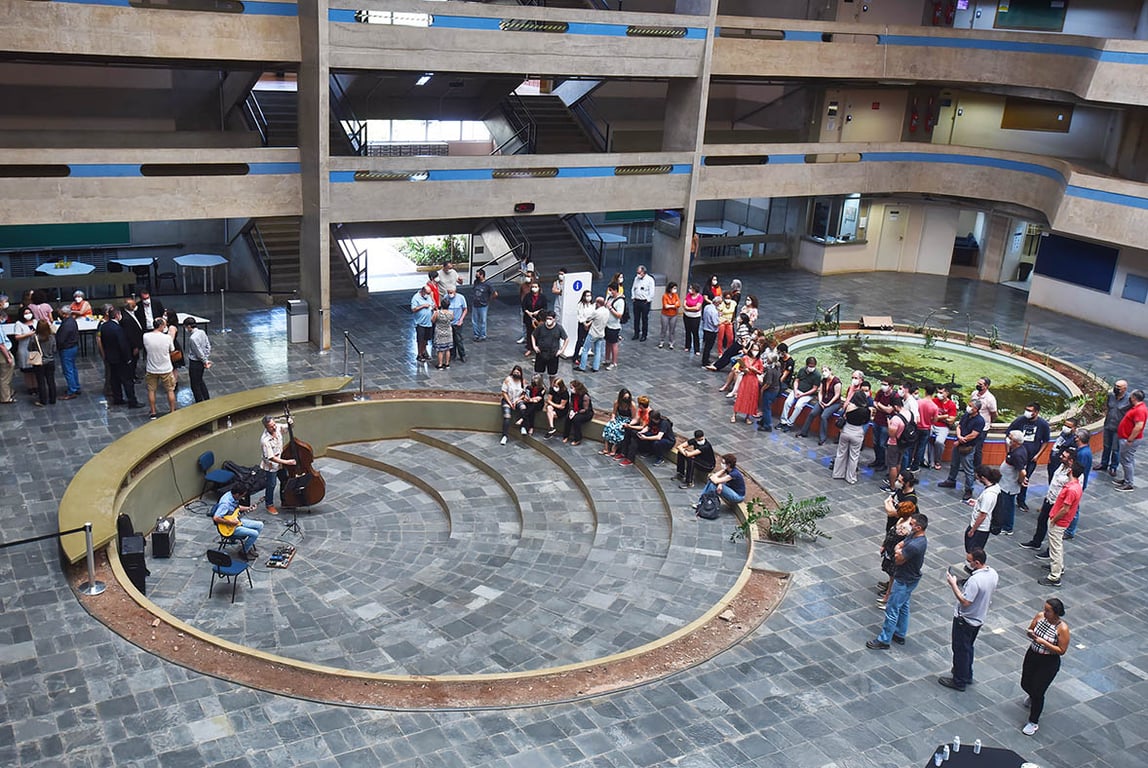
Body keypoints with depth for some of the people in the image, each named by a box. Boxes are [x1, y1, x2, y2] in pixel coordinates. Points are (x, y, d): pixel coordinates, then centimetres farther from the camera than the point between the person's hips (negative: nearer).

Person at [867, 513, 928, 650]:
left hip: (904, 582, -10)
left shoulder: (914, 546, -34)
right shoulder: (915, 536, -3)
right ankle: (900, 635, 38)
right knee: (903, 607, 23)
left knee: (892, 610, 1)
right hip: (909, 578, 10)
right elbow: (899, 545, 6)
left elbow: (898, 560, -24)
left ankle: (883, 641, 11)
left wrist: (898, 552, -6)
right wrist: (899, 550, -15)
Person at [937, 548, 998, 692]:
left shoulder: (975, 580, -34)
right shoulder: (993, 574, -6)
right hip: (979, 619, 8)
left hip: (965, 620, -8)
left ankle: (959, 681, 22)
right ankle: (967, 675, 41)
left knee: (960, 650, 9)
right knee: (968, 648, 26)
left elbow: (965, 602, -31)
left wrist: (953, 584, -25)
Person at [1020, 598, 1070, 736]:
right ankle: (1033, 697, 59)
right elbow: (1030, 629, 6)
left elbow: (1061, 651, -19)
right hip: (1032, 655, 6)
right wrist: (1031, 634, -18)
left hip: (1049, 662, -6)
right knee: (1025, 684, 21)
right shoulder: (1040, 616, -10)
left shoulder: (1062, 628, -24)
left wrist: (1044, 642, -28)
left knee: (1038, 691, 1)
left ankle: (1033, 722, 21)